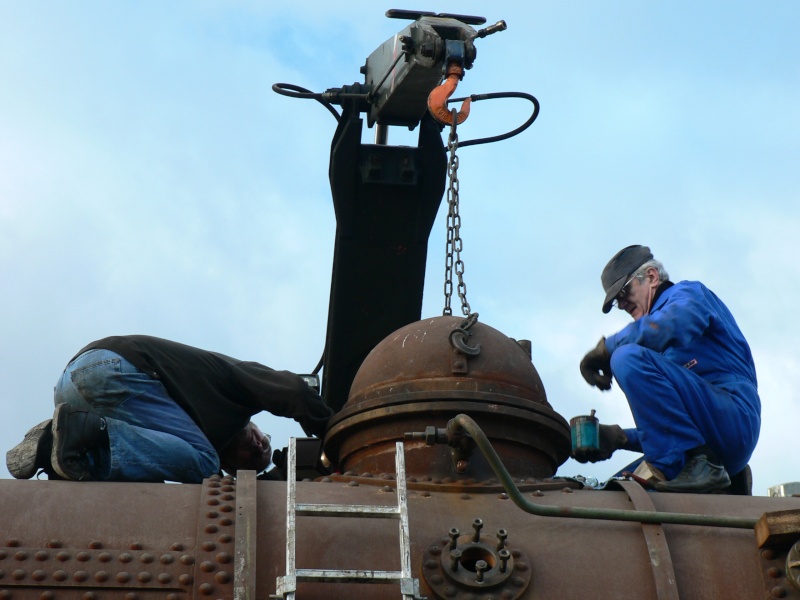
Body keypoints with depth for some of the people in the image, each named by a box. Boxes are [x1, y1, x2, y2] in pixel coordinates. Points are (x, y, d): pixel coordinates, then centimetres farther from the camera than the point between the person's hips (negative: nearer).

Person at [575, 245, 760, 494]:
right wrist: (619, 437, 8)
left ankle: (697, 466, -24)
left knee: (628, 357, -22)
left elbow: (669, 327, -21)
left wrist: (605, 348, -11)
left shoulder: (689, 292, 6)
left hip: (733, 417, -9)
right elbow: (661, 426, 23)